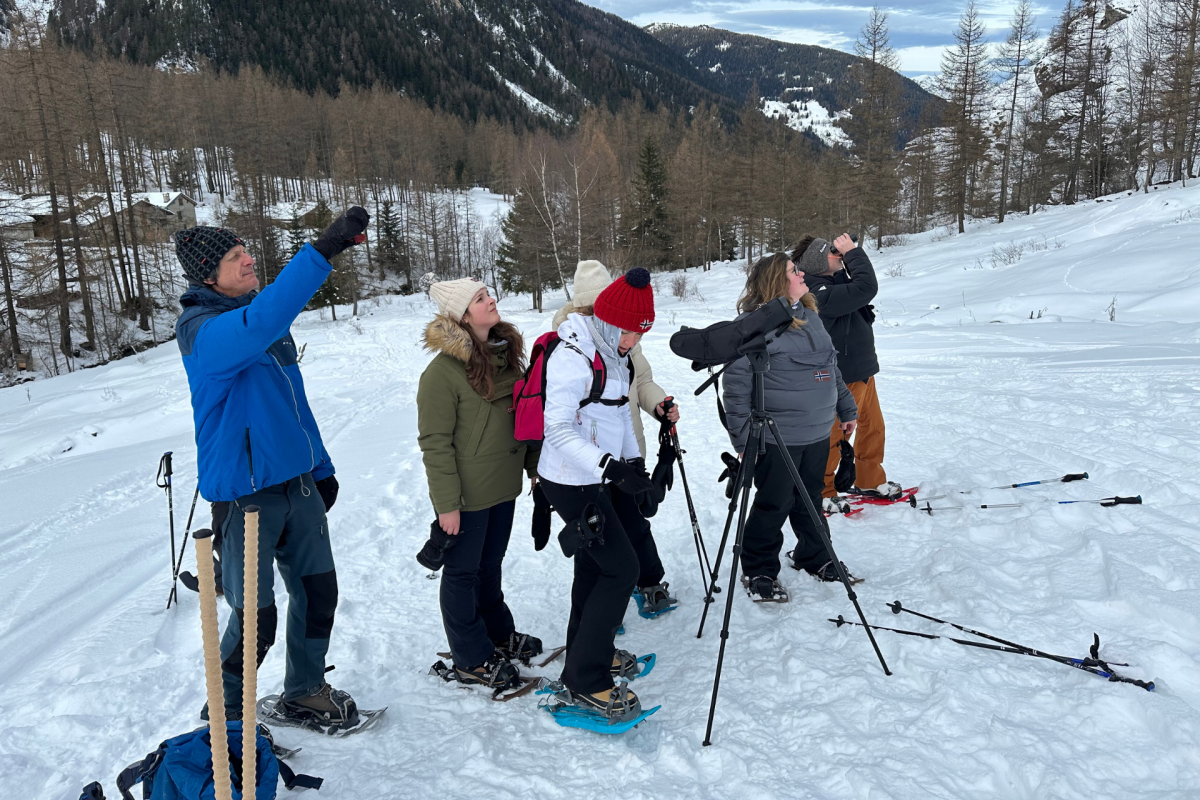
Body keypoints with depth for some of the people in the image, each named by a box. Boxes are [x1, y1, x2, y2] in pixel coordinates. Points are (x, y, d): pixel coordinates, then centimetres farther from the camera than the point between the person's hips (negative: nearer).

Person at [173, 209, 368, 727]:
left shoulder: (266, 320, 8)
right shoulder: (201, 332, -18)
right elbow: (259, 323, -42)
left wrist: (321, 468, 18)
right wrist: (323, 250, -46)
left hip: (297, 484, 8)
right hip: (245, 495, -7)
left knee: (318, 592, 16)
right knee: (255, 618, 4)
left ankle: (306, 693, 37)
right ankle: (224, 713, 31)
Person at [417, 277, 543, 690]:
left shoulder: (506, 355, 5)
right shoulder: (442, 372, -19)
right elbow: (434, 442, -18)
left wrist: (535, 466, 15)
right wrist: (447, 502, -18)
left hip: (504, 486, 7)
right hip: (467, 495, -7)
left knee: (490, 565, 23)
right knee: (462, 572, 10)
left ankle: (498, 634, 41)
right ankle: (472, 659, 24)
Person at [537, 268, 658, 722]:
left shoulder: (614, 353, 7)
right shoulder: (571, 358, -22)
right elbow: (558, 430, -27)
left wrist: (634, 461, 13)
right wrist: (610, 467, -36)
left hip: (598, 478, 9)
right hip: (572, 484, -9)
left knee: (594, 566, 18)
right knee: (621, 568, -8)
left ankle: (589, 653, 35)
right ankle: (586, 682, 1)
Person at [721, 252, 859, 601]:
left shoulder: (810, 317, 11)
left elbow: (831, 367, 21)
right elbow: (735, 383, -17)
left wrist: (846, 408, 22)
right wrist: (743, 436, -19)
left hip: (817, 434, 8)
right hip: (777, 439, -7)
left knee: (811, 500, 20)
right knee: (773, 506, 3)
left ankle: (814, 557, 38)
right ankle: (758, 570, 20)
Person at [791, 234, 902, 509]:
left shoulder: (833, 283, 4)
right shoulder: (823, 295, -26)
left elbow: (856, 280, 23)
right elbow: (866, 287, -31)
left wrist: (850, 251, 5)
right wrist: (853, 251, -20)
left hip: (862, 372, 10)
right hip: (845, 379, -10)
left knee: (873, 427, 20)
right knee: (834, 437, 2)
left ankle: (869, 481, 37)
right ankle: (820, 493, 17)